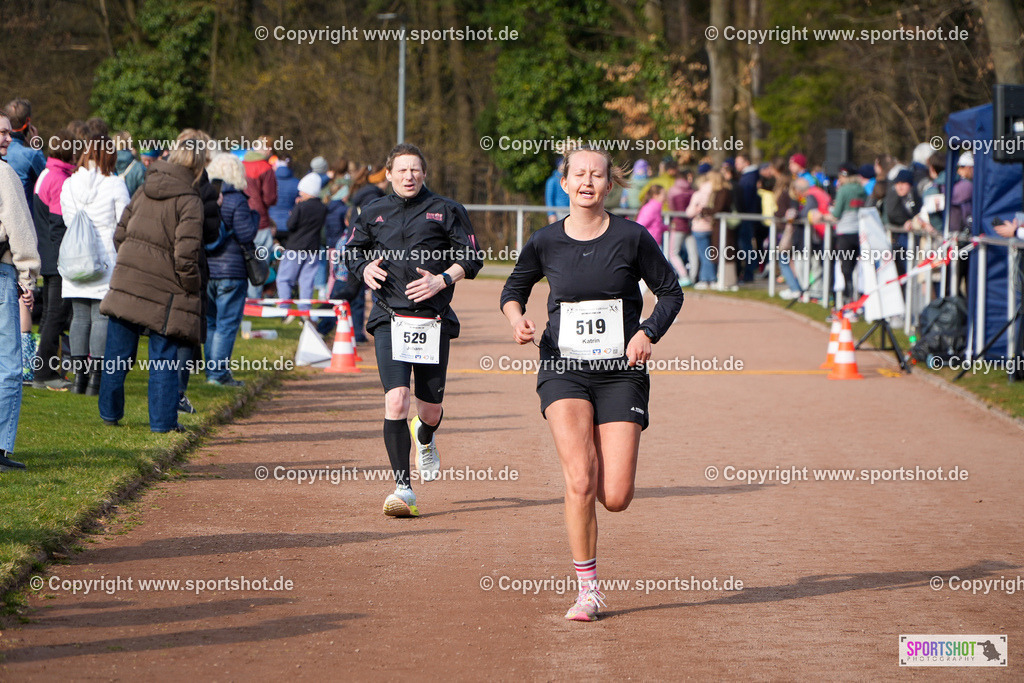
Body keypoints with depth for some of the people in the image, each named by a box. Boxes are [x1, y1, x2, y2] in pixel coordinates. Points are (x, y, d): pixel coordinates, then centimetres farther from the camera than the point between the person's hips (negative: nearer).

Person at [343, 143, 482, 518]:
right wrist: (365, 269, 2)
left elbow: (471, 257, 3)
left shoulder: (446, 211, 5)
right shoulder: (373, 213, 11)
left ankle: (424, 439, 46)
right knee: (396, 399, -16)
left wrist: (442, 280, -13)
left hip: (433, 321, 0)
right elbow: (352, 250, 24)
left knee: (431, 407, 6)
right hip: (390, 319, 0)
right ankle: (403, 488, -14)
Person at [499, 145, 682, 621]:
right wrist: (517, 318, -5)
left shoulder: (632, 238, -3)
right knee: (580, 482, -19)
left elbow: (670, 292, 7)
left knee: (615, 498, -6)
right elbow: (513, 290, 16)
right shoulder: (545, 243, 0)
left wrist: (648, 333, -9)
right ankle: (587, 589, -6)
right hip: (564, 369, 0)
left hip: (621, 374, 0)